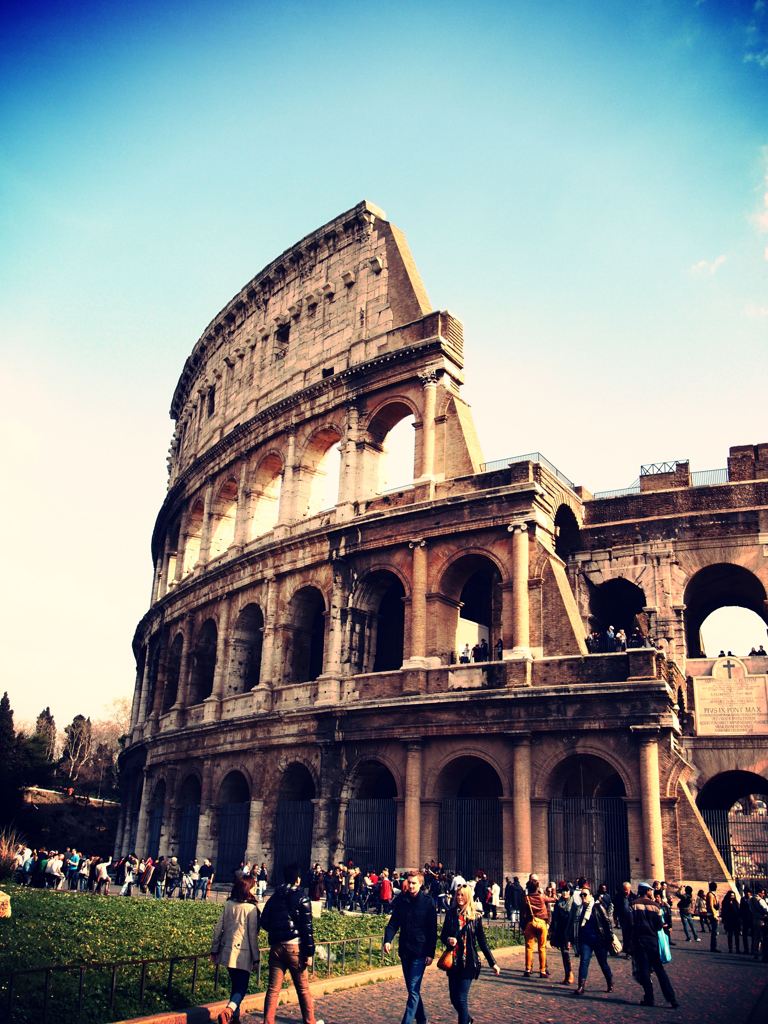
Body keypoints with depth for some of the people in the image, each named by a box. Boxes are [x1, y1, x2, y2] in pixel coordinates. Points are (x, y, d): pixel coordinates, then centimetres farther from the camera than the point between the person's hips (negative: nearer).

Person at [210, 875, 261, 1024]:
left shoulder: (228, 904, 2)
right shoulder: (251, 908, -12)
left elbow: (218, 928, 5)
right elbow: (252, 935, -10)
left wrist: (214, 950, 14)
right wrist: (256, 958, -3)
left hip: (227, 951, 6)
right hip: (243, 954, -6)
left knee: (235, 985, 20)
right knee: (241, 987, 1)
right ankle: (228, 1011, -21)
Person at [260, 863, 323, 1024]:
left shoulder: (274, 897, 8)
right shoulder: (301, 898, -6)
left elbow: (264, 922, 9)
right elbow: (307, 927, -10)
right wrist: (309, 953, -9)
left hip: (276, 946, 4)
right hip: (295, 946, -4)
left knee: (273, 988, 7)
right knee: (303, 988, 9)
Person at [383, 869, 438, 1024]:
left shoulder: (428, 903, -8)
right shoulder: (401, 901, 2)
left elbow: (433, 930, -6)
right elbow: (393, 922, 1)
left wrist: (431, 953, -9)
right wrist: (388, 940, -16)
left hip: (420, 953, -5)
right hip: (405, 951, 5)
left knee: (413, 990, -9)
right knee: (412, 989, 15)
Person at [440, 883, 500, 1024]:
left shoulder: (476, 916, -3)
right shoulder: (450, 913, 1)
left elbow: (482, 941, 2)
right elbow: (442, 935, 6)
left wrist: (492, 963, 2)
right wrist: (448, 940, -17)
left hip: (468, 962, -3)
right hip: (453, 961, 3)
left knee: (461, 998, -9)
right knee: (454, 998, 10)